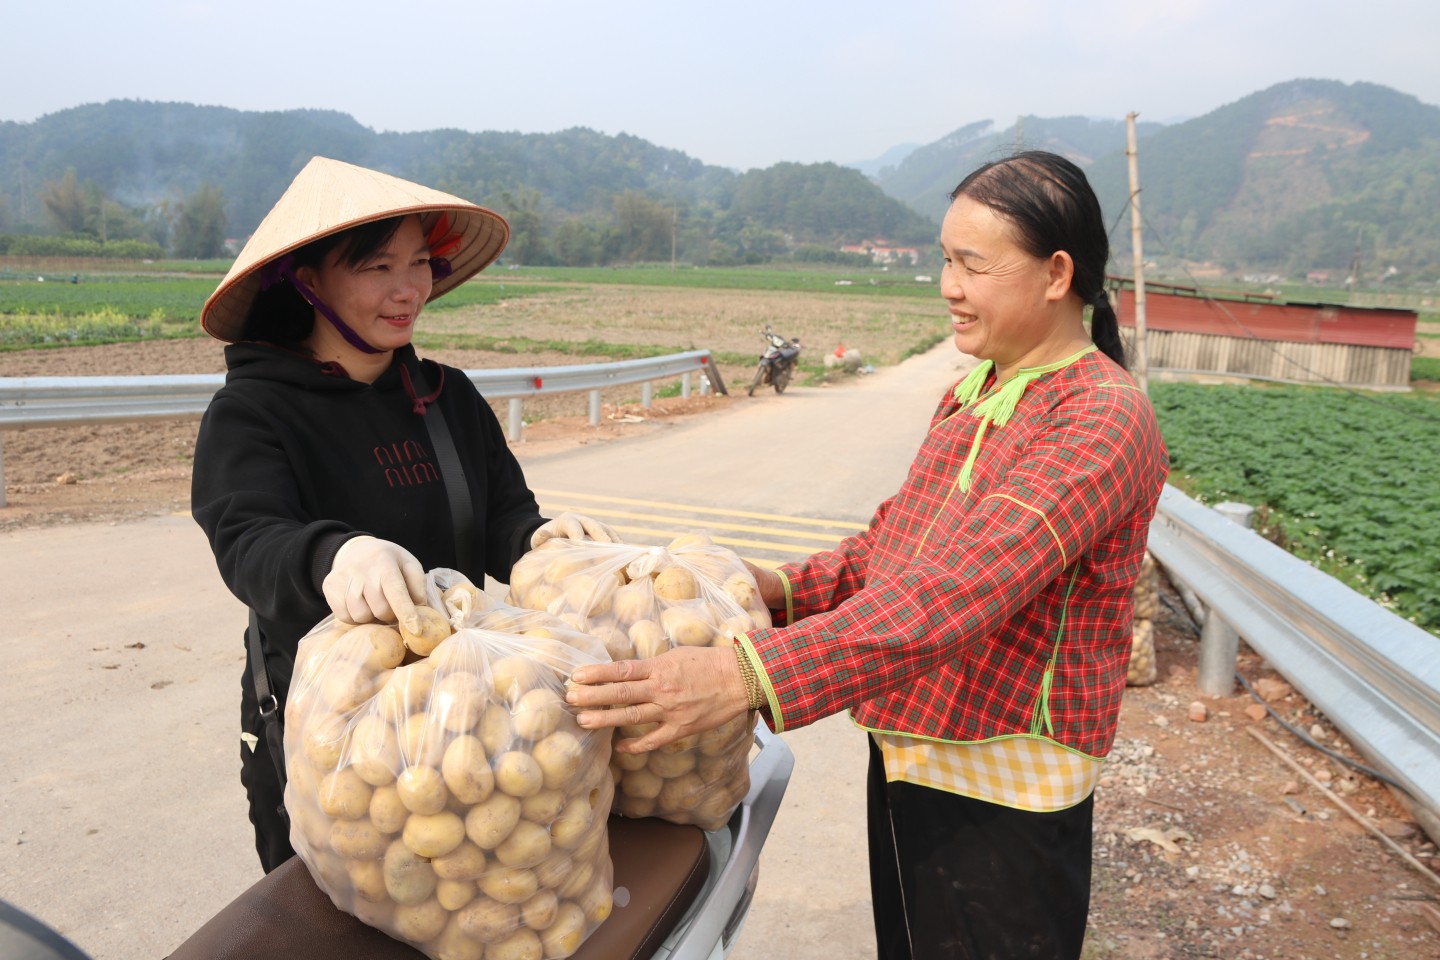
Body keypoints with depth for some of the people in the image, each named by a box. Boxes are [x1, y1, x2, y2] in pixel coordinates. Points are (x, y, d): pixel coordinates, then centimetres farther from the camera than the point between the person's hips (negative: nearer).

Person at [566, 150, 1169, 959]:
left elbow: (961, 587, -34)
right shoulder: (971, 392, 8)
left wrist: (750, 676, -42)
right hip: (908, 758, 8)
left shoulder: (1106, 420, -21)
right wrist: (786, 589, -6)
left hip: (1001, 798, -8)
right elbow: (897, 536, 12)